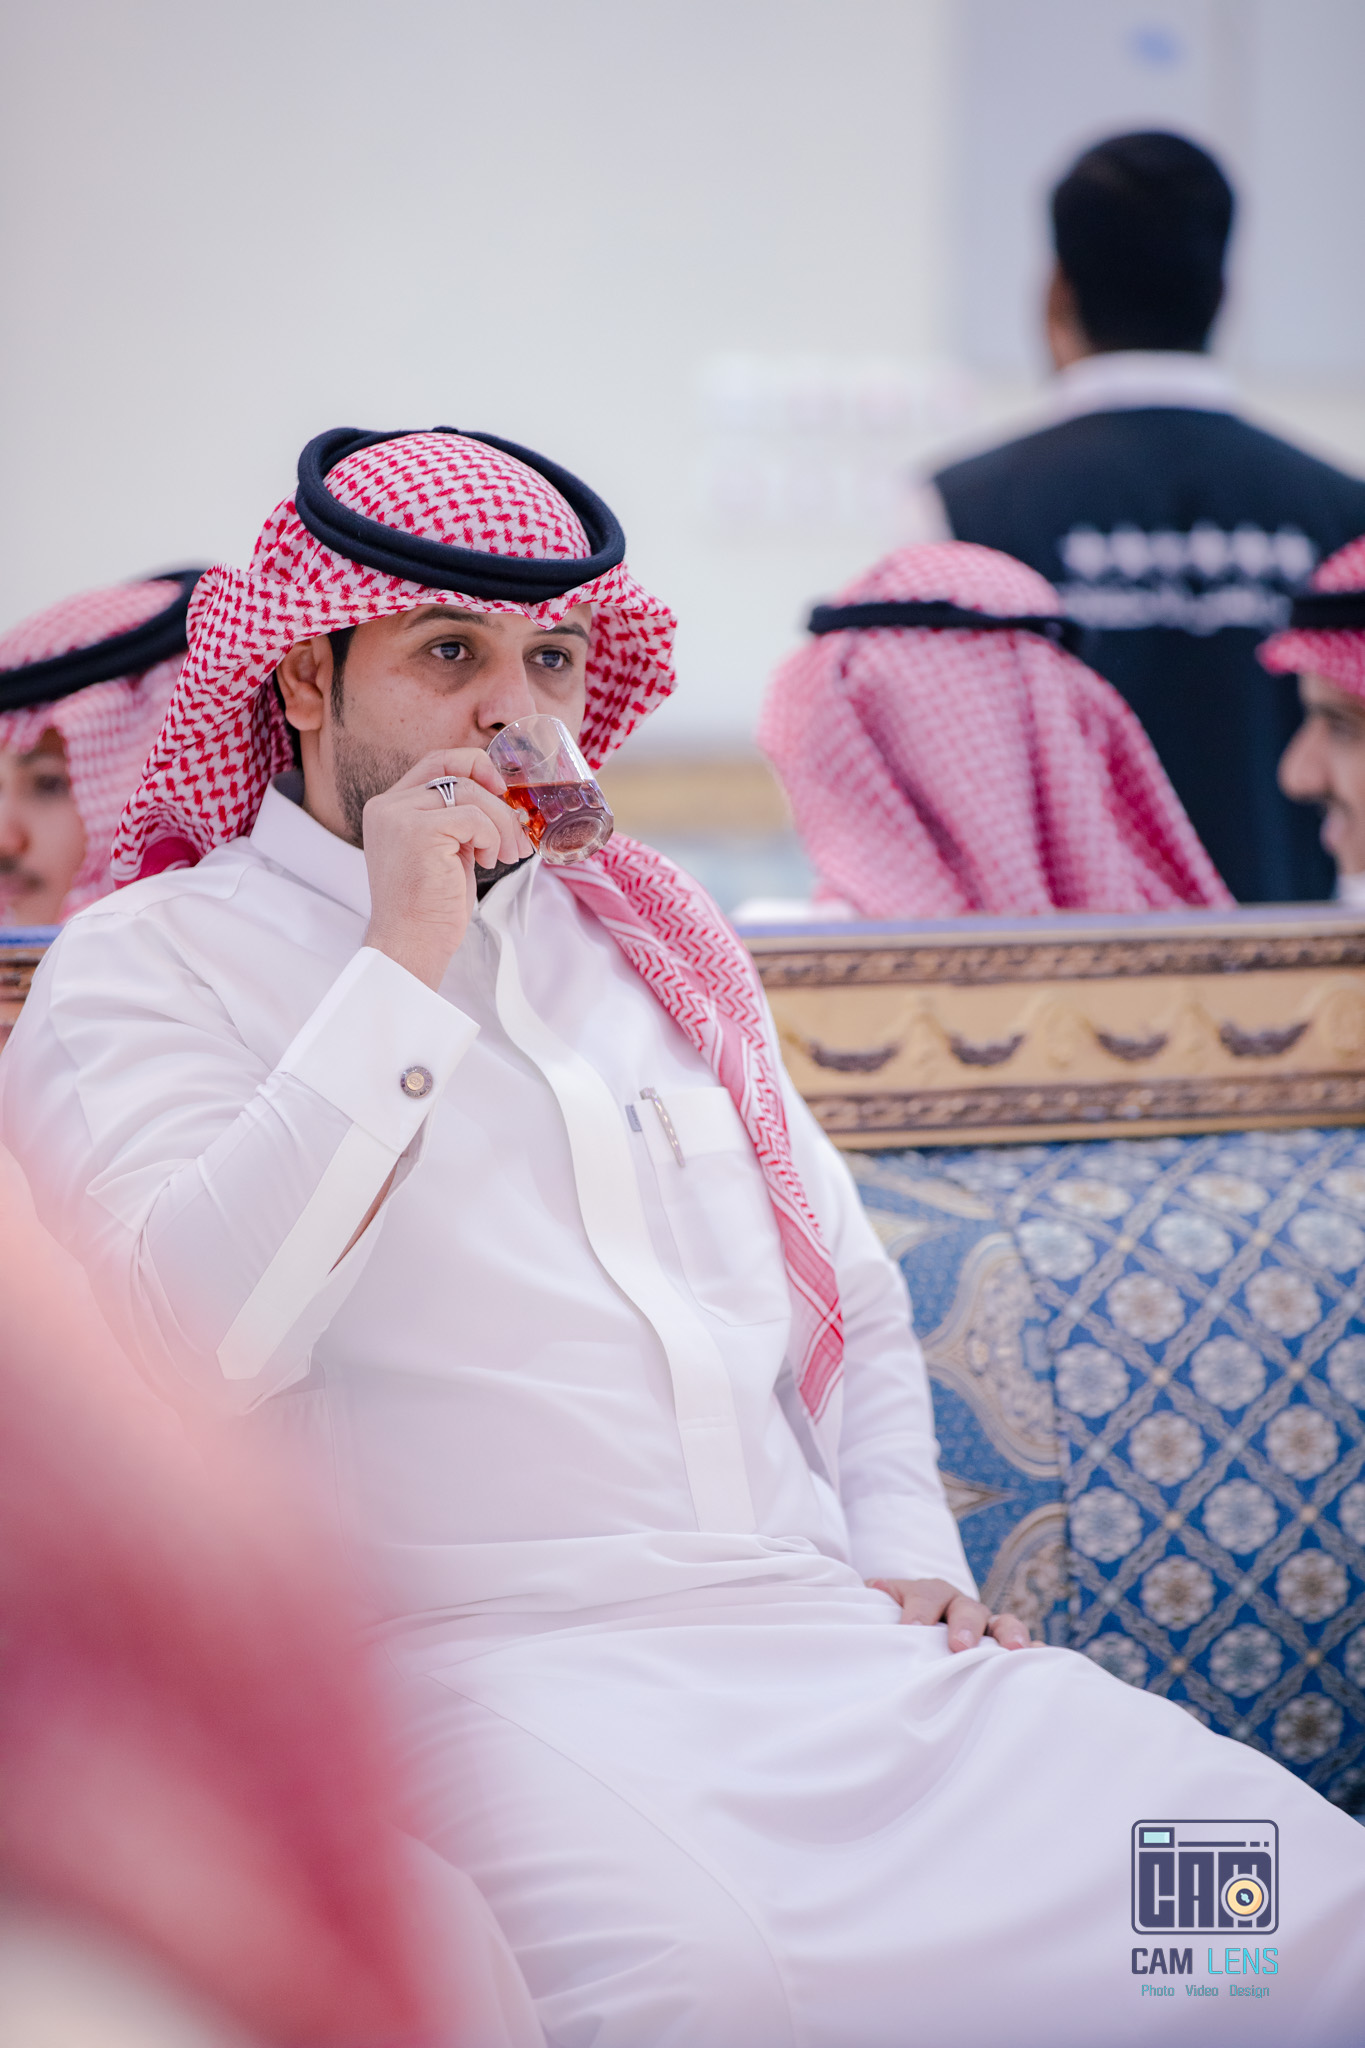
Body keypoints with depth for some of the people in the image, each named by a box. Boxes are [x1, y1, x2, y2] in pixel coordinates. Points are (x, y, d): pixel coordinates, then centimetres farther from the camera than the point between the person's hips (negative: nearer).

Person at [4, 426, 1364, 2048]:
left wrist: (907, 1549, 13)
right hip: (496, 1661, -6)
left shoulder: (648, 942, 25)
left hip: (839, 1644, 6)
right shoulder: (148, 966, 5)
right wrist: (406, 965, -12)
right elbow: (188, 1342, -13)